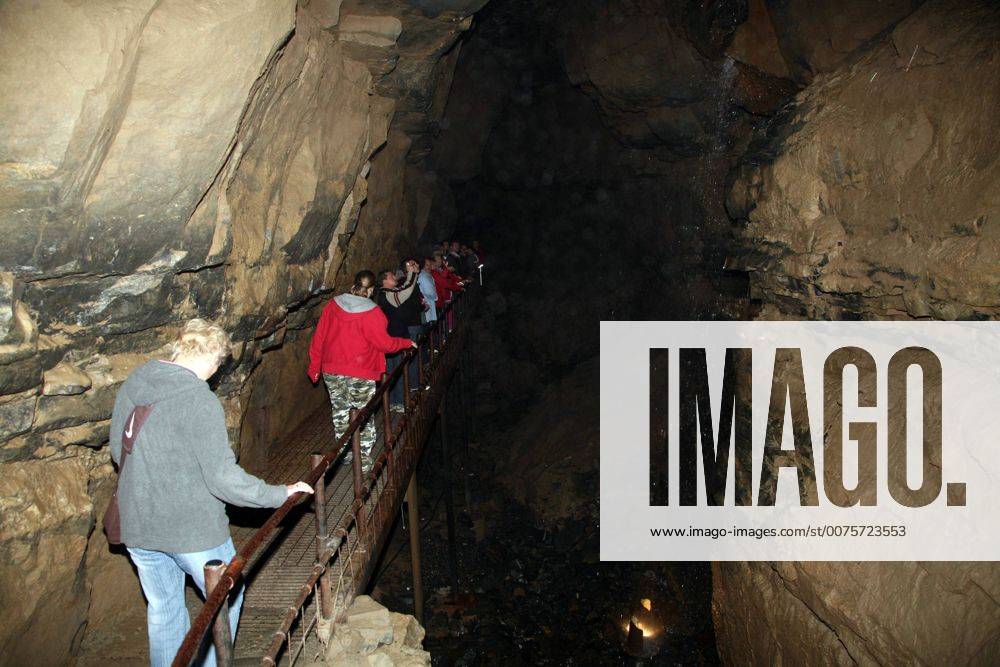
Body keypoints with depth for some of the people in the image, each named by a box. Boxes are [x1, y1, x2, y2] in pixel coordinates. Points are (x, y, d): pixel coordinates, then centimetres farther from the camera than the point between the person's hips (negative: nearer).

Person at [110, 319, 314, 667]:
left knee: (162, 607, 24)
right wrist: (281, 494, -12)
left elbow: (117, 451, 13)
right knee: (226, 598, 18)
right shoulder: (200, 400, -22)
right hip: (193, 528, -6)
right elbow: (223, 478, -23)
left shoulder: (131, 385, -1)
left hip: (137, 526, 7)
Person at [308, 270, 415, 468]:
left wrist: (315, 366, 11)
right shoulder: (372, 313, -16)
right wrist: (407, 343, 7)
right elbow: (385, 344, -11)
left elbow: (318, 338, 1)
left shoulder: (333, 305, -3)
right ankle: (364, 459, 12)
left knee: (340, 412, 18)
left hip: (331, 371, 4)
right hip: (360, 374, -4)